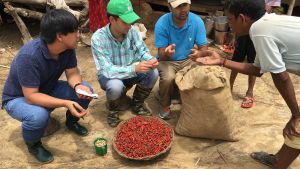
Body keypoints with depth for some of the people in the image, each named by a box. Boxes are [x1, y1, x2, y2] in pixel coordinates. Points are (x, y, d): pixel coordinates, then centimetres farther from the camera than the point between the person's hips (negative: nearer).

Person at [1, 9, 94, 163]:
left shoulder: (67, 48, -18)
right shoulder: (29, 56, -37)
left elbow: (72, 73, -9)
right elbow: (31, 96, -35)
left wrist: (78, 86, -32)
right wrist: (65, 103, -44)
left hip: (47, 90, 6)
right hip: (19, 98, -5)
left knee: (85, 90, -15)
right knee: (38, 116, -38)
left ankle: (71, 121, 16)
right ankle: (32, 144, -2)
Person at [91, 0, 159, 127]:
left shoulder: (132, 31, -13)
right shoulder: (98, 38, -27)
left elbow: (142, 51, -8)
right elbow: (107, 70, -32)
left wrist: (150, 60, -33)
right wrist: (134, 68, -45)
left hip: (130, 72, 5)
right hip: (108, 75, -4)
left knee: (153, 73, -20)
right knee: (116, 86, -38)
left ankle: (137, 105, 6)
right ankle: (113, 110, -1)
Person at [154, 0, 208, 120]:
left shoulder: (197, 21, -14)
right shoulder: (161, 24, -21)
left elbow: (204, 47, -11)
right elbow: (161, 55, -20)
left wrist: (199, 53, -36)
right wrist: (167, 53, -45)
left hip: (187, 60, 3)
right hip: (167, 60, -2)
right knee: (168, 78, -32)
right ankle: (165, 105, 0)